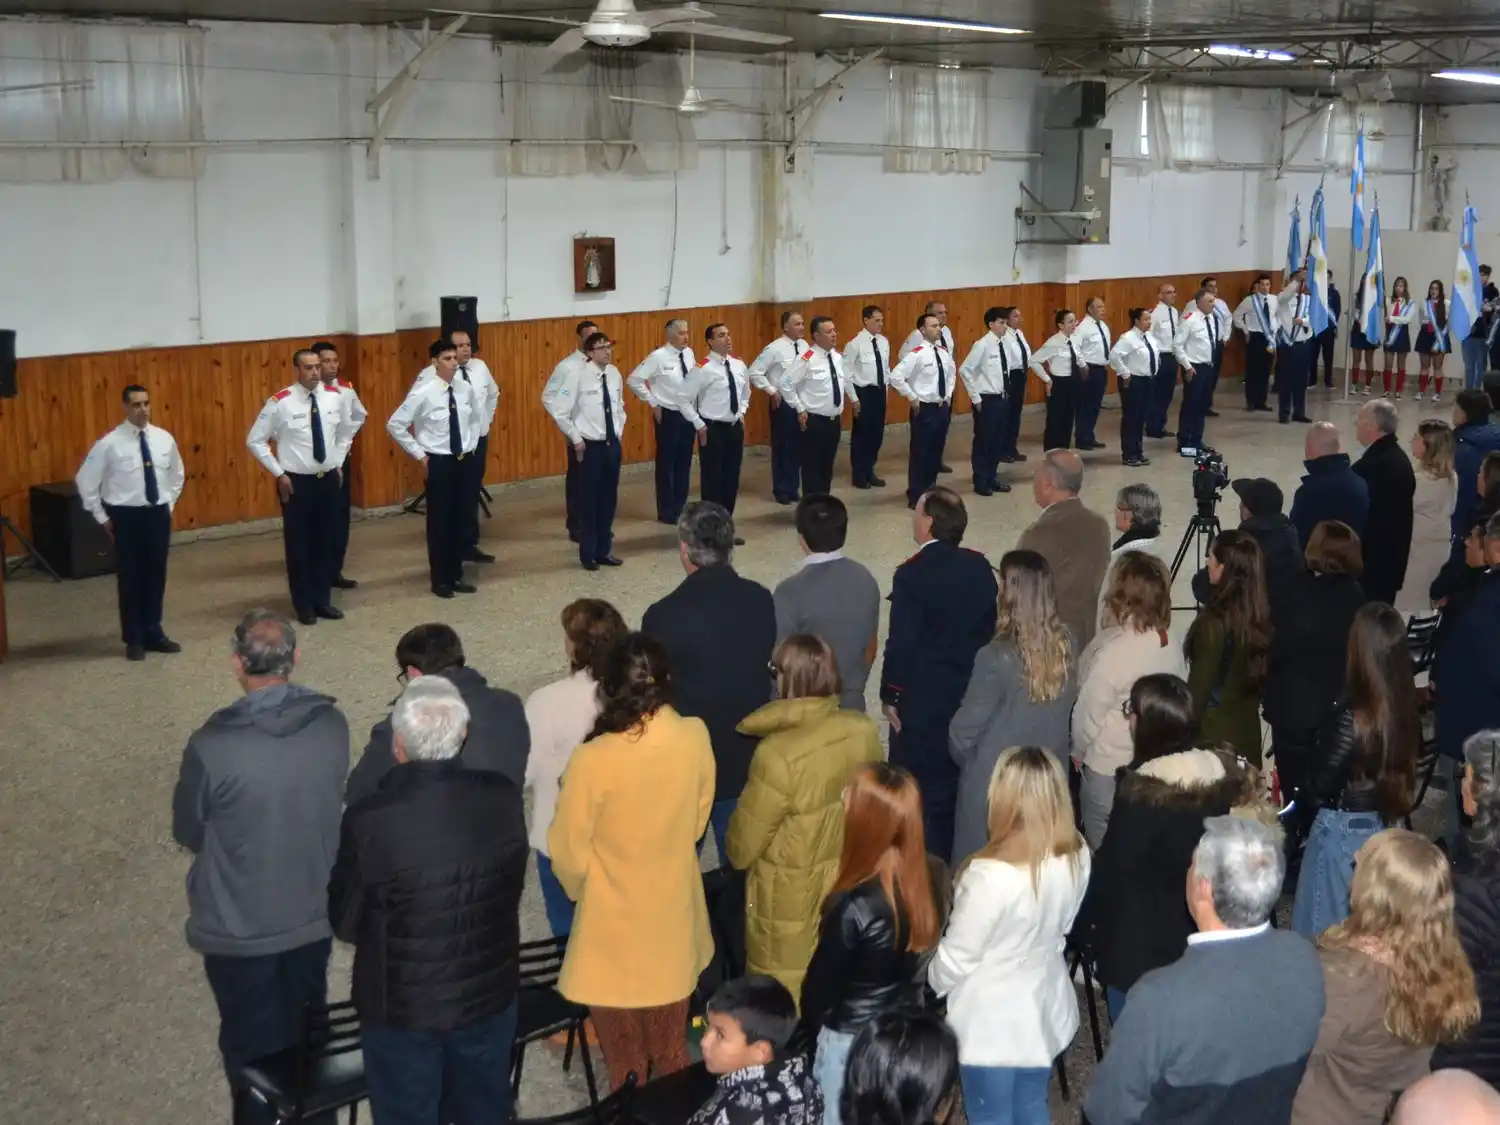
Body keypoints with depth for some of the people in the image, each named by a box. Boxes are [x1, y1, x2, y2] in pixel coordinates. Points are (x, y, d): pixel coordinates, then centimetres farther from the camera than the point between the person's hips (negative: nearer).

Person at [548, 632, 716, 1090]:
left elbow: (569, 851, -15)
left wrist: (582, 889, 7)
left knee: (627, 1063, 18)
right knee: (671, 1051, 25)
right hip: (674, 922, 4)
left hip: (615, 928, -4)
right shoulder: (696, 739, -16)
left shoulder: (594, 760, -29)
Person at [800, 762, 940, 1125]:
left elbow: (821, 985, -17)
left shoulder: (854, 907, -31)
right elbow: (925, 967, 1)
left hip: (851, 1042, -6)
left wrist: (810, 1023, 3)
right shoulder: (927, 882, -13)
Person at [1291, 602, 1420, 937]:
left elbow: (1322, 782, -13)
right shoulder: (1405, 707, -7)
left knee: (1324, 934, 9)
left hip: (1342, 831, -6)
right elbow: (1403, 766, 3)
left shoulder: (1351, 714, -24)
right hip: (1383, 827, 6)